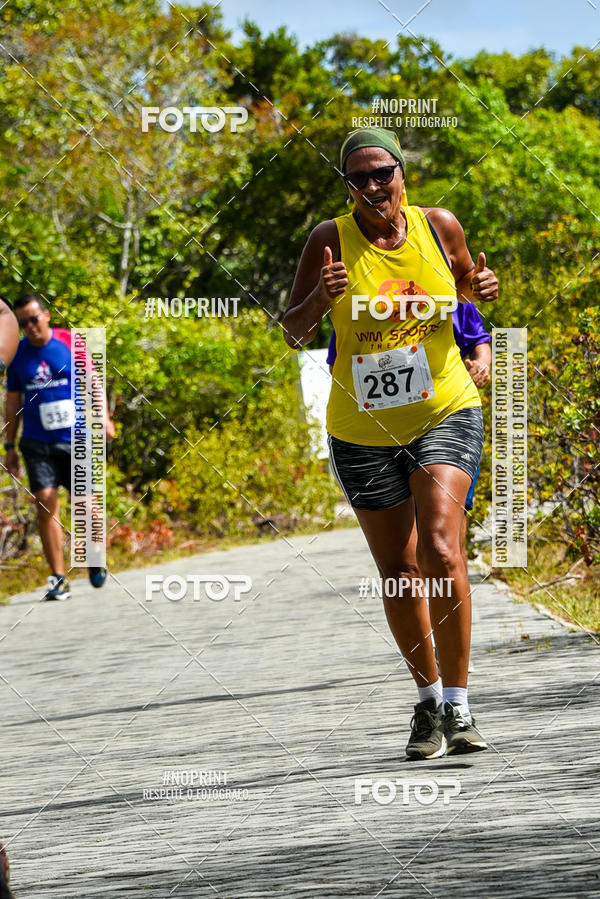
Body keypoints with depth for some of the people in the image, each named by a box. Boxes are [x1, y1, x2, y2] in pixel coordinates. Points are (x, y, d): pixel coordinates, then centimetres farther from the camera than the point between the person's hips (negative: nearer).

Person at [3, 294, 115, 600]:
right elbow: (13, 401, 12)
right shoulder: (17, 354, 5)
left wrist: (104, 418, -3)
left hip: (76, 438, -1)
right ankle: (58, 578, -7)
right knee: (45, 503, -11)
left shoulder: (70, 343, -1)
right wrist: (9, 446, 11)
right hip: (37, 443, 1)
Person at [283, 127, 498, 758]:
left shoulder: (439, 226, -4)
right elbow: (293, 335, -6)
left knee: (441, 552, -20)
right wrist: (321, 298, -27)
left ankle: (458, 708, -15)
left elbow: (465, 283, 17)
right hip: (363, 431, 1)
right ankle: (428, 701, 28)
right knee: (398, 575, 8)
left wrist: (482, 289, -6)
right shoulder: (332, 240, -9)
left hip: (446, 414, -1)